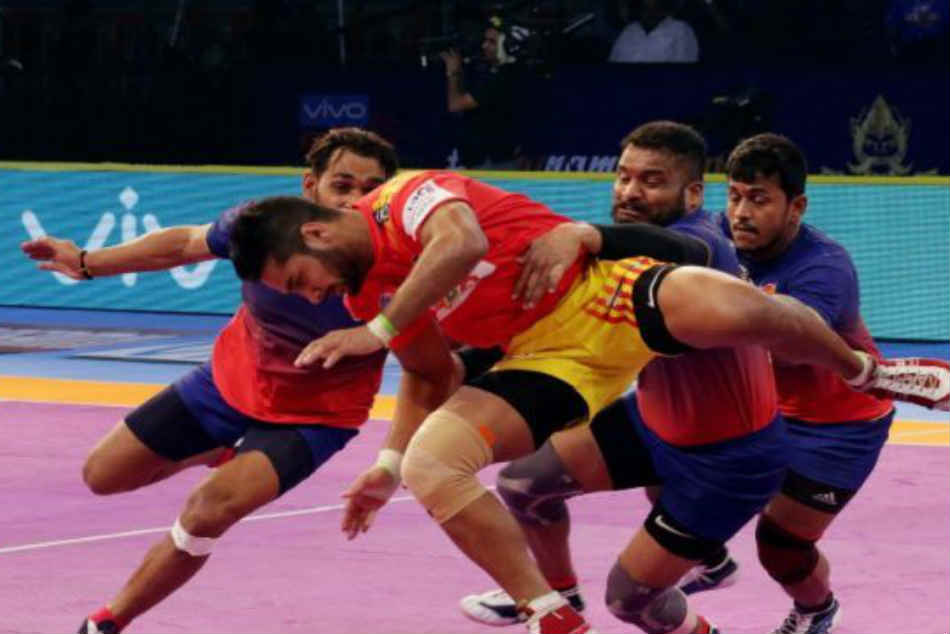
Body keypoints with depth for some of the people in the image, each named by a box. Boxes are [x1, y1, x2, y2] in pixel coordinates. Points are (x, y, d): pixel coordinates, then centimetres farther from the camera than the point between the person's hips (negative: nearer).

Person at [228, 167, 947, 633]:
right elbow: (428, 379, 25)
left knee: (734, 310, -36)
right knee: (429, 462, -16)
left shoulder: (407, 198, -13)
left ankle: (864, 370, -3)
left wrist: (378, 332, -31)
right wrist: (389, 468, 16)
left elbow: (463, 241, -35)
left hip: (602, 293, -7)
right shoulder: (366, 297, 11)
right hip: (545, 361, 7)